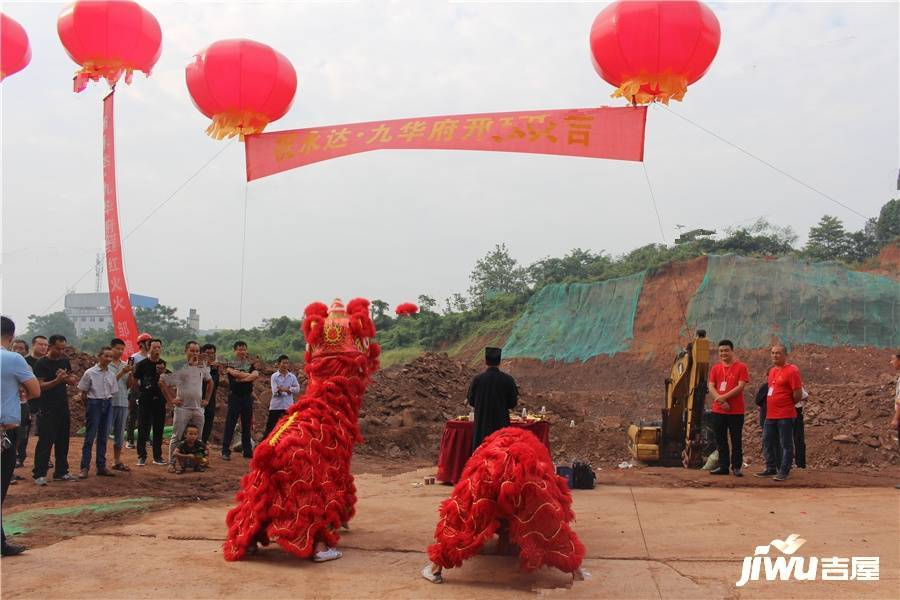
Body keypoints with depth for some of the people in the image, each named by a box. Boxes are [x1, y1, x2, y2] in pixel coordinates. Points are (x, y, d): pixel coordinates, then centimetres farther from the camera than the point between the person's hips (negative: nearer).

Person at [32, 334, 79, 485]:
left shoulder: (64, 361, 10)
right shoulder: (41, 364, -8)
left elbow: (73, 382, 13)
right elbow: (40, 386, -14)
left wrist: (68, 378, -10)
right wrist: (57, 380, -28)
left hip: (63, 407, 6)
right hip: (47, 409, -6)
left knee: (63, 441, 10)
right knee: (45, 441, -6)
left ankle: (61, 472, 18)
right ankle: (39, 474, -1)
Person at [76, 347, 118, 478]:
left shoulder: (111, 374, 6)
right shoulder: (90, 373, -7)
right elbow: (84, 393, -1)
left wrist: (107, 402, 4)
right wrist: (88, 407, 3)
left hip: (107, 404, 5)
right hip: (94, 403, -5)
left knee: (103, 437, 8)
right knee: (90, 436, -4)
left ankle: (101, 466, 15)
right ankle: (84, 467, 0)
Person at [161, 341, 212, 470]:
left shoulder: (202, 368, 9)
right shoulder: (180, 367, -8)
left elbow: (210, 382, 26)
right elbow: (162, 382, -8)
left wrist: (207, 399, 18)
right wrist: (171, 398, -8)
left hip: (198, 408, 5)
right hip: (182, 408, -5)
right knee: (177, 437, -2)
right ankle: (172, 463, 5)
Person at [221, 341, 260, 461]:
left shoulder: (250, 364, 12)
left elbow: (256, 375, -7)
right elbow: (236, 374, -18)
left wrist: (242, 378, -15)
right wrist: (250, 375, -7)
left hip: (247, 397, 4)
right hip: (234, 396, -4)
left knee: (247, 425, 9)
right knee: (230, 425, -3)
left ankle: (247, 451, 14)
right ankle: (225, 451, 0)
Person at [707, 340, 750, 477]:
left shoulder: (741, 367, -2)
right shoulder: (715, 368, 10)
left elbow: (740, 387, -11)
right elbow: (711, 387, 3)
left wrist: (724, 397, -16)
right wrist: (720, 400, -13)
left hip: (736, 411, -4)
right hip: (718, 411, 4)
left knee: (736, 440, 1)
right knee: (720, 440, 8)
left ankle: (736, 467, 8)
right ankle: (723, 466, 15)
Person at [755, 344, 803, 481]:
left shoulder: (791, 371, -11)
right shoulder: (772, 370, 15)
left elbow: (798, 393, -13)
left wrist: (789, 404, 1)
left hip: (785, 416, -9)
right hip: (770, 414, 9)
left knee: (786, 444, -1)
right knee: (767, 442, 13)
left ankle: (783, 471, 4)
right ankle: (771, 468, 23)